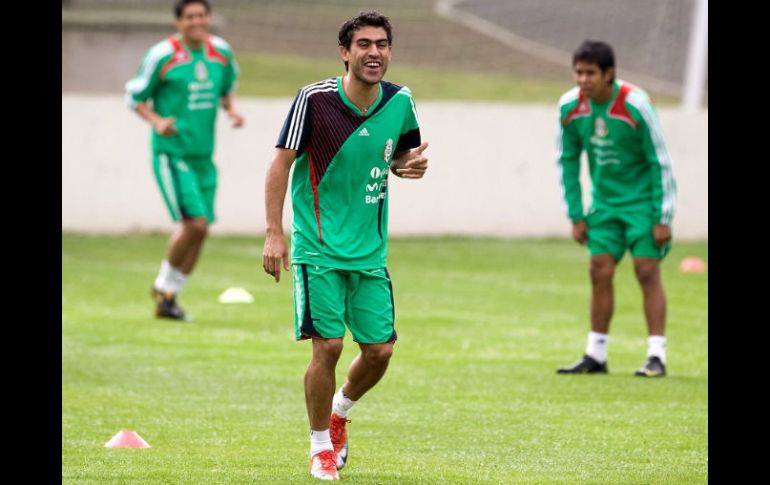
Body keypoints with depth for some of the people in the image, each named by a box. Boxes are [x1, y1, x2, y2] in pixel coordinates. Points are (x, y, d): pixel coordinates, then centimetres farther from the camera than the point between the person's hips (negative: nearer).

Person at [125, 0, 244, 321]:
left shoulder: (222, 52, 7)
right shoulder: (162, 56, -9)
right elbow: (135, 96, -1)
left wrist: (232, 110, 3)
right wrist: (157, 121, -18)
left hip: (203, 156, 6)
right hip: (171, 153, -6)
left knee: (199, 231, 5)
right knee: (195, 224, -17)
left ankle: (168, 297, 20)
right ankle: (164, 284, 5)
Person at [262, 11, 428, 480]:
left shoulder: (400, 102, 0)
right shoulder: (315, 99, -13)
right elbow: (281, 163, -9)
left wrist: (412, 163, -7)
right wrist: (274, 233, -15)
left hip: (370, 249, 4)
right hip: (318, 248, -4)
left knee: (380, 350, 3)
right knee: (328, 346, -9)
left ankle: (339, 412, 34)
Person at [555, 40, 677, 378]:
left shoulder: (635, 105, -22)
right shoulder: (569, 107, -9)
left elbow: (661, 162, -16)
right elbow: (567, 161, 5)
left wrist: (663, 218, -16)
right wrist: (576, 216, 3)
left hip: (642, 200, -5)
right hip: (605, 203, 5)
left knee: (647, 271, -10)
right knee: (600, 272, 1)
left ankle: (656, 356, -9)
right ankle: (595, 356, 10)